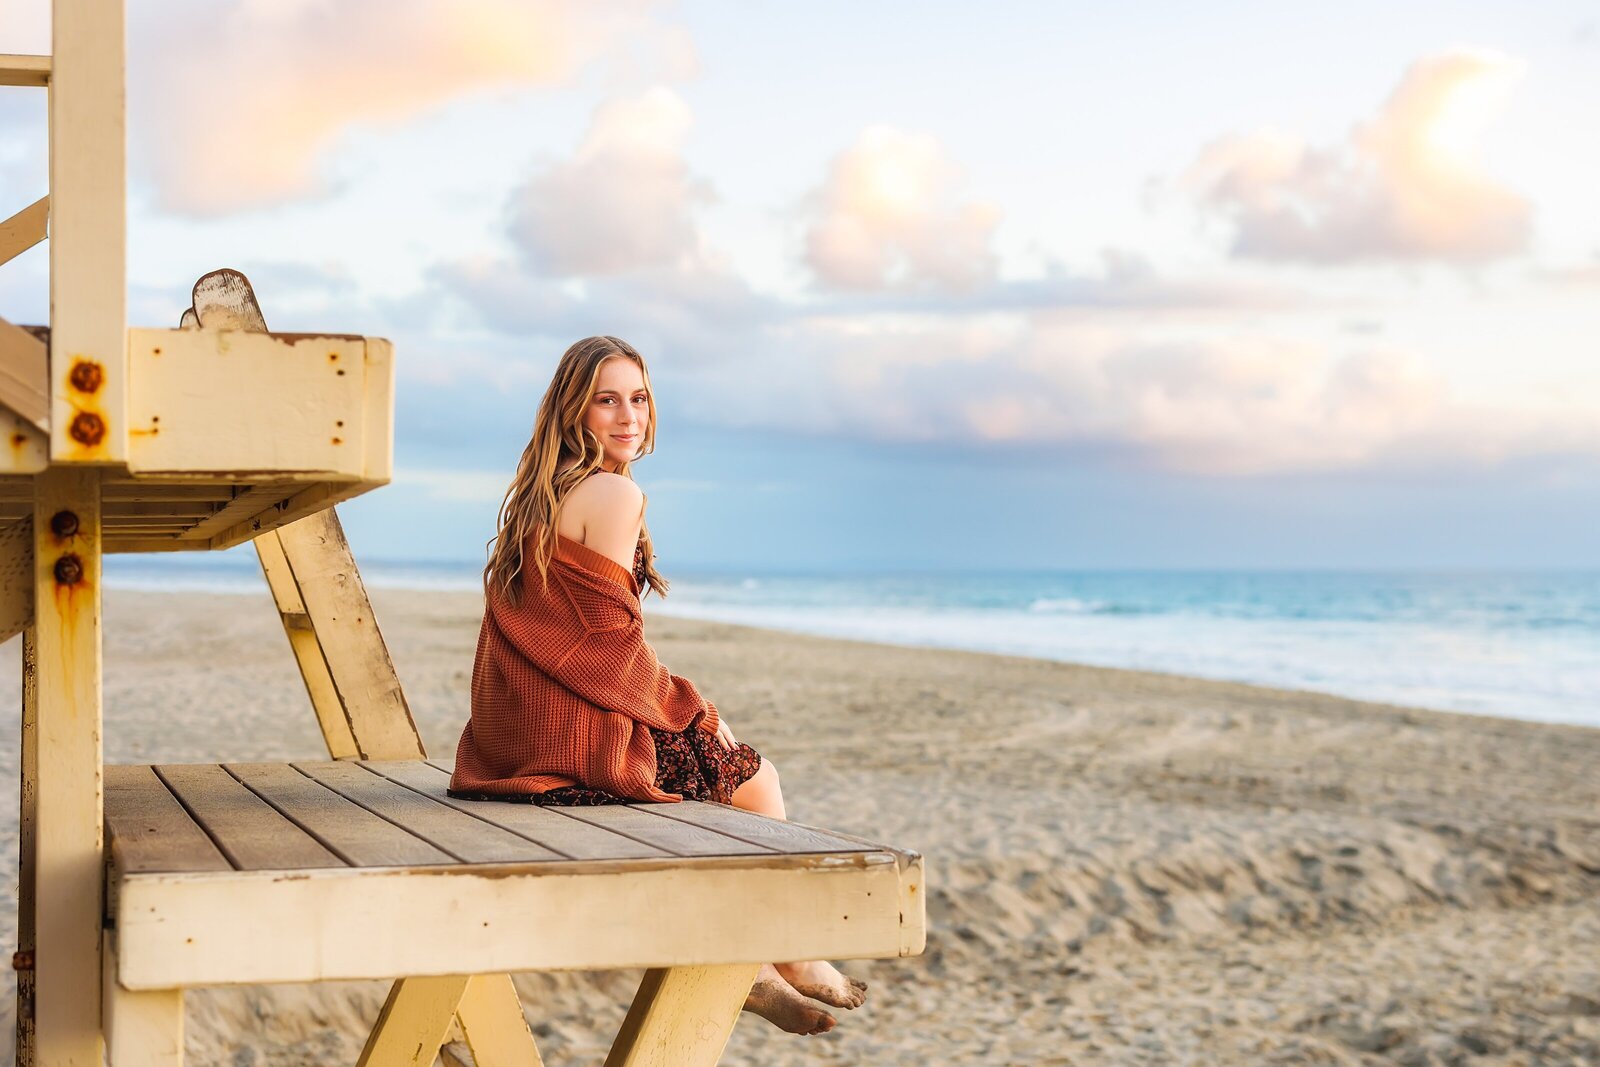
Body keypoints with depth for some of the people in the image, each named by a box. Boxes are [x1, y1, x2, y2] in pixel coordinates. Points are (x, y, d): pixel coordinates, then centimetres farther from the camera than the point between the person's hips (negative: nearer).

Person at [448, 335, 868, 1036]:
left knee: (732, 763, 27)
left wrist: (680, 703, 17)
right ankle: (794, 962, 29)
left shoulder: (537, 496, 13)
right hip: (582, 741, -9)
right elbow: (614, 644, -14)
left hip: (518, 737, 9)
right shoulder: (615, 494, -13)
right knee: (755, 778, 14)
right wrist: (694, 709, 3)